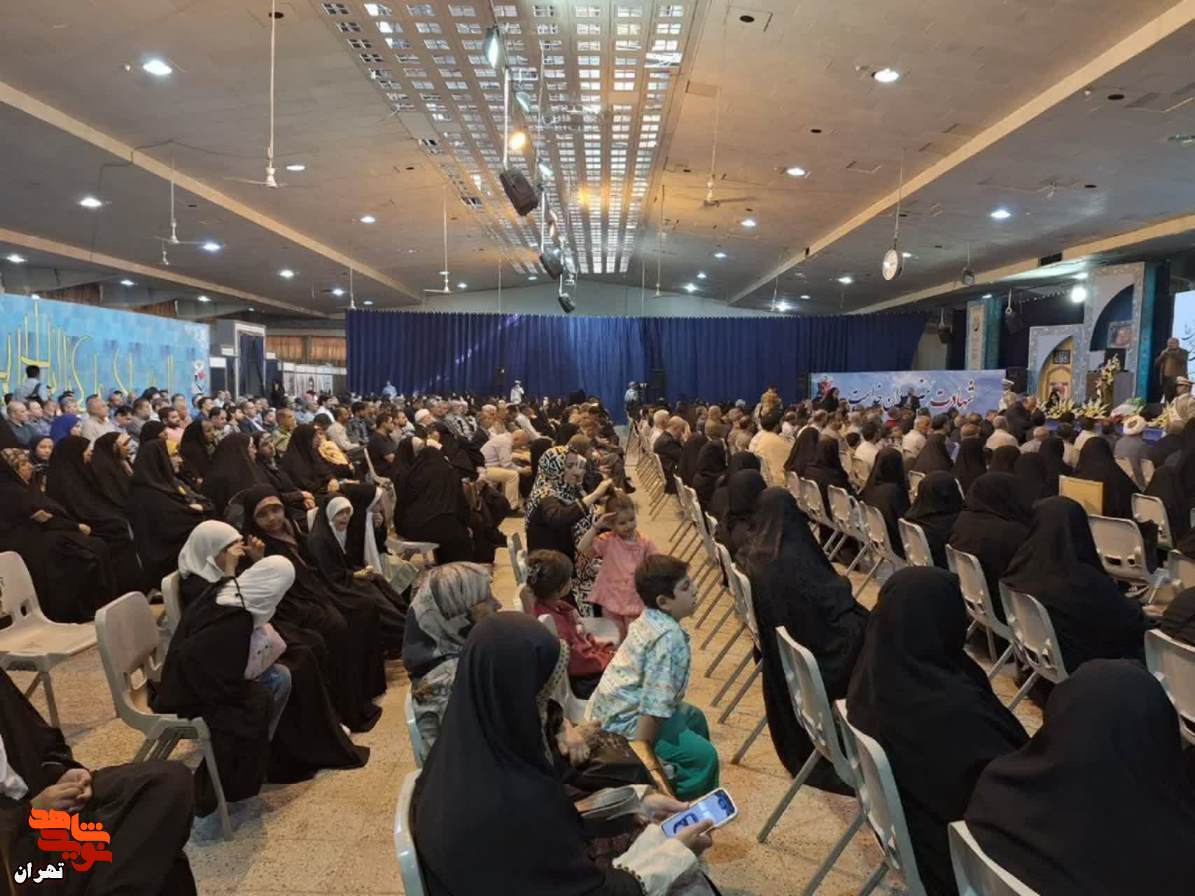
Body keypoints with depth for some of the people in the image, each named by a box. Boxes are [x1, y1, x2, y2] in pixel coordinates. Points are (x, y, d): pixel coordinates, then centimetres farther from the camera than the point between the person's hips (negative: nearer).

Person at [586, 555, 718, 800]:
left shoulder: (648, 620, 2)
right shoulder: (669, 637, -27)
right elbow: (655, 700, -30)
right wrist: (642, 749, -25)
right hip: (624, 723, -10)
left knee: (694, 717, 26)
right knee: (703, 756, -13)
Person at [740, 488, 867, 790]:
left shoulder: (752, 552, -6)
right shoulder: (793, 559, -29)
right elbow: (831, 599, -20)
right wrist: (843, 585, 0)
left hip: (773, 642, 8)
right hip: (804, 643, -8)